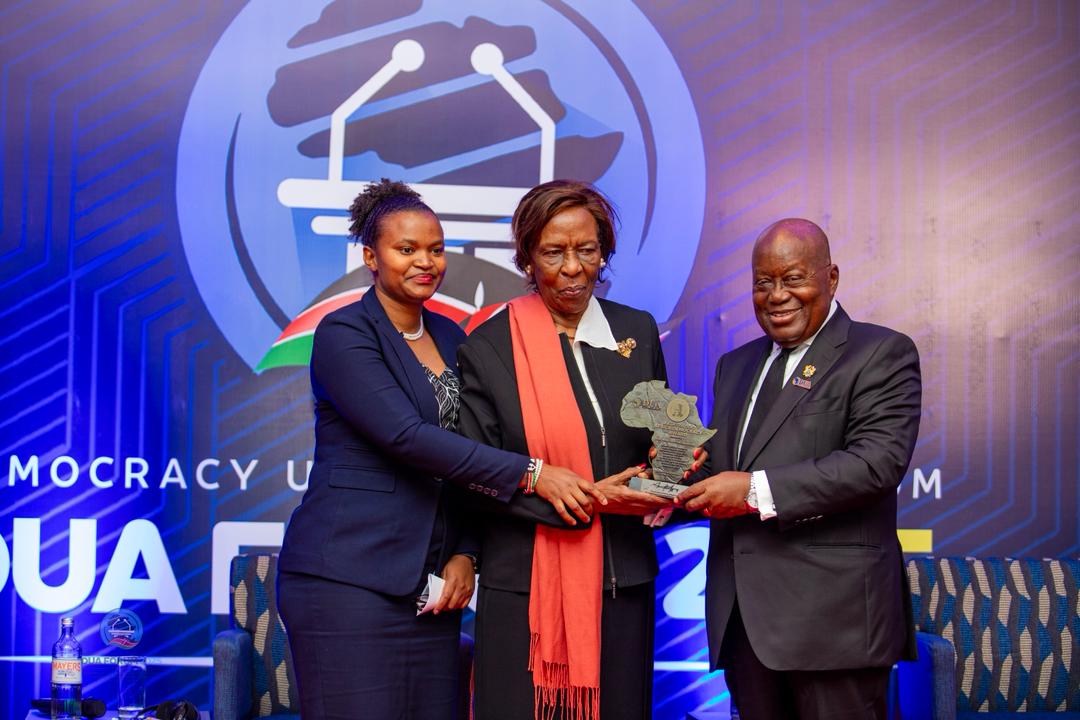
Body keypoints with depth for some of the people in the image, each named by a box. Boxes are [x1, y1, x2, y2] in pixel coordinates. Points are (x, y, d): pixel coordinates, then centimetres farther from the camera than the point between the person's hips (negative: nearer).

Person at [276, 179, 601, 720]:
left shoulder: (450, 337, 14)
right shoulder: (343, 334, -7)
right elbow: (407, 437, -19)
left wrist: (464, 554, 2)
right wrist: (530, 473, -21)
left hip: (427, 583, 6)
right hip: (346, 577, -6)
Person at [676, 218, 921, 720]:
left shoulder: (881, 353, -2)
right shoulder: (736, 365, 20)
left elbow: (879, 461, -16)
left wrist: (757, 490, -20)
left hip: (833, 614, -6)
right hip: (743, 617, 6)